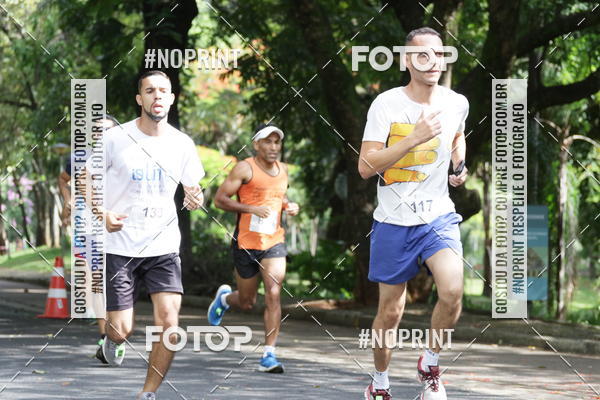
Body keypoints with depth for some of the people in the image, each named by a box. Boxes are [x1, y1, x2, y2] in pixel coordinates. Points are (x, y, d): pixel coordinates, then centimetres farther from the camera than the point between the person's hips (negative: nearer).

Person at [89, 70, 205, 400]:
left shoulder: (182, 144, 3)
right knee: (122, 330, -4)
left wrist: (195, 200, -10)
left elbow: (193, 188, 15)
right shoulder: (115, 139, -6)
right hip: (119, 246, -2)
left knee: (169, 324, -14)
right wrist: (103, 215, -18)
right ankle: (113, 340, 36)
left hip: (163, 248, 2)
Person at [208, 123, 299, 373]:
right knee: (246, 302, 10)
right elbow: (219, 199, -10)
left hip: (274, 241, 3)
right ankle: (225, 297, 48)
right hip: (246, 242, -3)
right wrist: (251, 209, -20)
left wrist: (289, 206, 6)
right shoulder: (245, 169, -9)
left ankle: (269, 355, -15)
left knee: (273, 294, -15)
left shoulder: (283, 170, 9)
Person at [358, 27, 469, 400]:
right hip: (394, 222, -2)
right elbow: (366, 167, -16)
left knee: (452, 292, -23)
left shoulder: (457, 103, 1)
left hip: (439, 216, 2)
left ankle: (430, 365, 2)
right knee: (390, 313, 6)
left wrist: (460, 166, 7)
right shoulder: (386, 104, -11)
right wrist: (415, 137, -24)